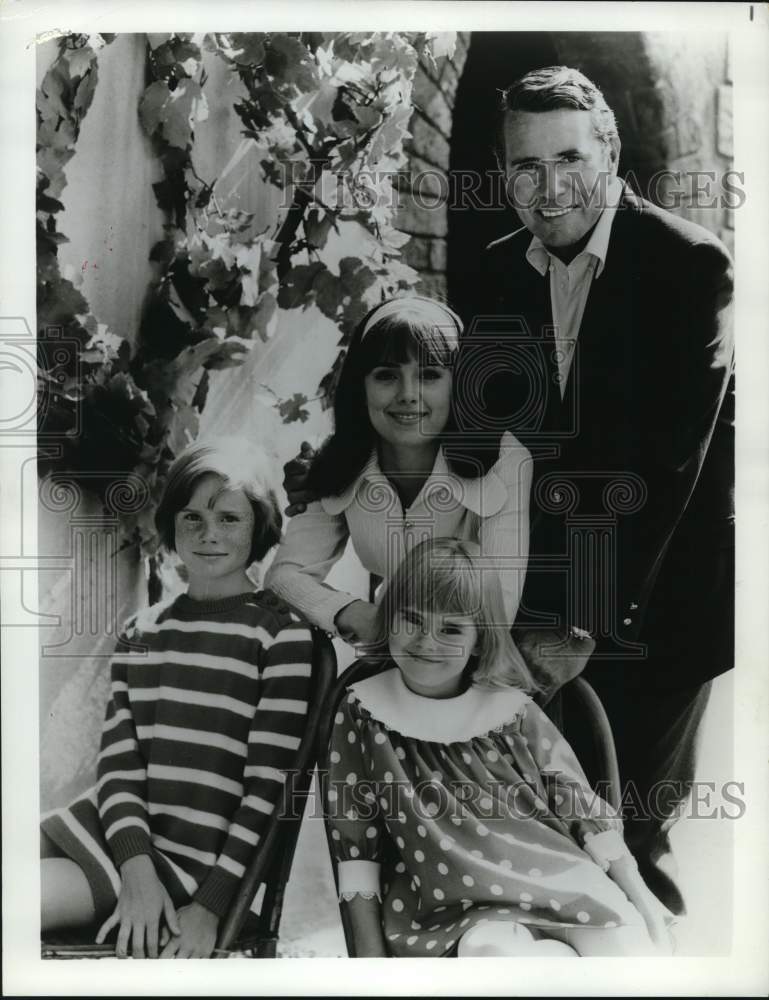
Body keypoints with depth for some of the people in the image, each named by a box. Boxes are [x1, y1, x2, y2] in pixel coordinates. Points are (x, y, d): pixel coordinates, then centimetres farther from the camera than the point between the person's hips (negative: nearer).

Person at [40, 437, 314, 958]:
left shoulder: (283, 635, -5)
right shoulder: (141, 631, 10)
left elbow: (267, 788, -8)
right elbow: (118, 759, 2)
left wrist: (210, 907, -13)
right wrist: (136, 868, -13)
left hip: (192, 861, -5)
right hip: (110, 830, 6)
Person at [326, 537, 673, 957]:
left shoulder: (510, 708, 4)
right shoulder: (364, 713, 1)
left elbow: (579, 802, 8)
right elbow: (355, 837, 2)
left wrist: (636, 891, 4)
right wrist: (369, 945, 1)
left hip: (556, 880, 2)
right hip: (453, 908, -1)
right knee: (491, 946, -33)